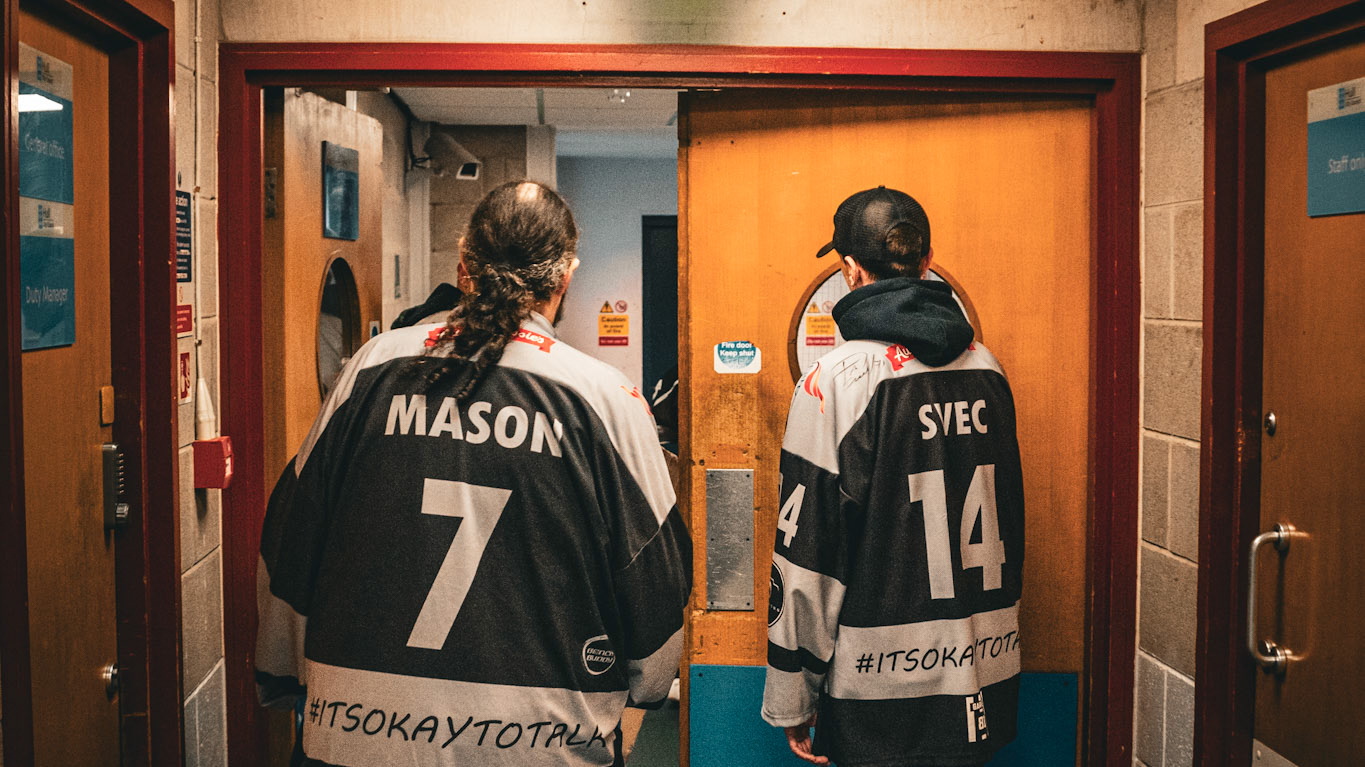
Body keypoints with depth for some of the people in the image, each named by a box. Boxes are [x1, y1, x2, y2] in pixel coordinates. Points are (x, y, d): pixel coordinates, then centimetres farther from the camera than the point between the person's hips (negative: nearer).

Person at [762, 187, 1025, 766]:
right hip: (985, 676, 5)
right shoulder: (986, 368, 3)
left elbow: (806, 557, -13)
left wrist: (792, 699, -7)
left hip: (883, 698, -5)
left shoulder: (836, 380, -14)